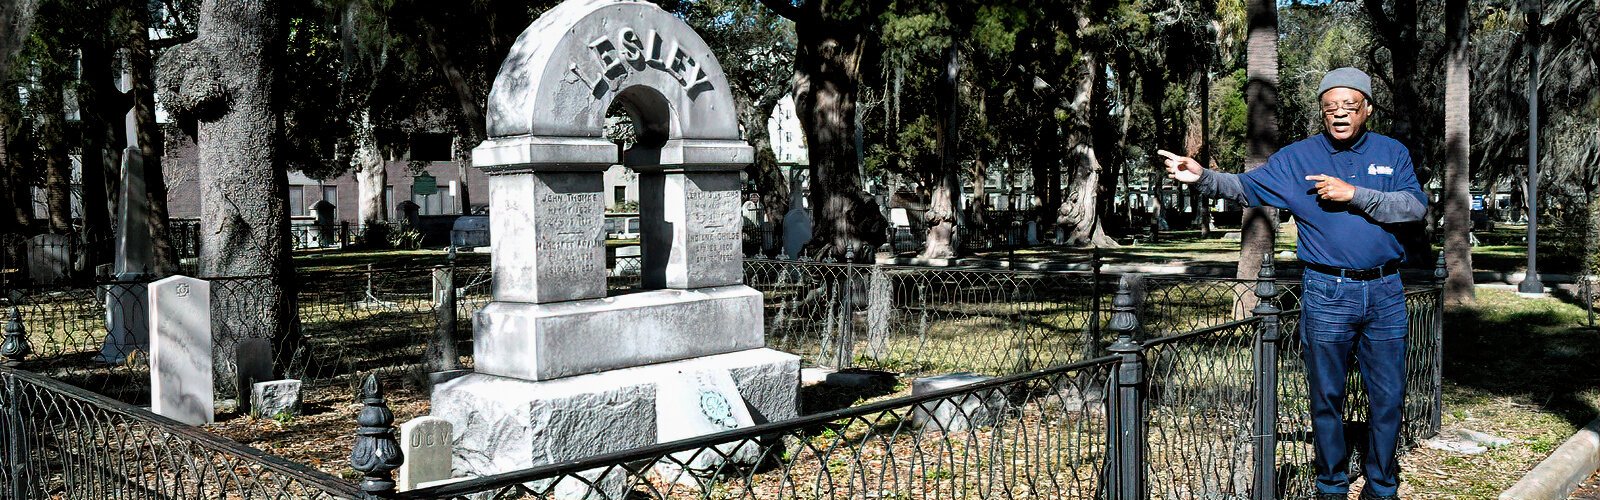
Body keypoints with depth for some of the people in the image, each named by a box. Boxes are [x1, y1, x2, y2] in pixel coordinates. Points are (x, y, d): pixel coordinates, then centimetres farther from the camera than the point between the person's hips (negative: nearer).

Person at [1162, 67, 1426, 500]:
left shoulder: (1392, 153, 5)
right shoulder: (1297, 157, 2)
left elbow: (1416, 206, -7)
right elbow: (1246, 187, -7)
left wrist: (1354, 194, -18)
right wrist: (1203, 177, -25)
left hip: (1385, 293, 1)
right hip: (1327, 295, -1)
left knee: (1389, 398, 8)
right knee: (1327, 398, 7)